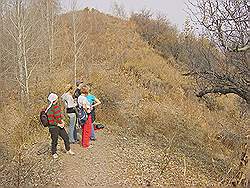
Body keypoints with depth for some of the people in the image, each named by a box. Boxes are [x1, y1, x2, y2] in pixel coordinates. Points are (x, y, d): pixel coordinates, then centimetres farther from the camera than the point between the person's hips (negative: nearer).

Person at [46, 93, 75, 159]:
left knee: (66, 137, 12)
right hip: (53, 127, -8)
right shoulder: (49, 110, -21)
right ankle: (54, 153, 25)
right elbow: (50, 121, -21)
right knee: (54, 140, 5)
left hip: (60, 125, 8)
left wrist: (62, 121, 4)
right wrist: (58, 124, -17)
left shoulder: (57, 106, 4)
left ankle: (68, 150, 29)